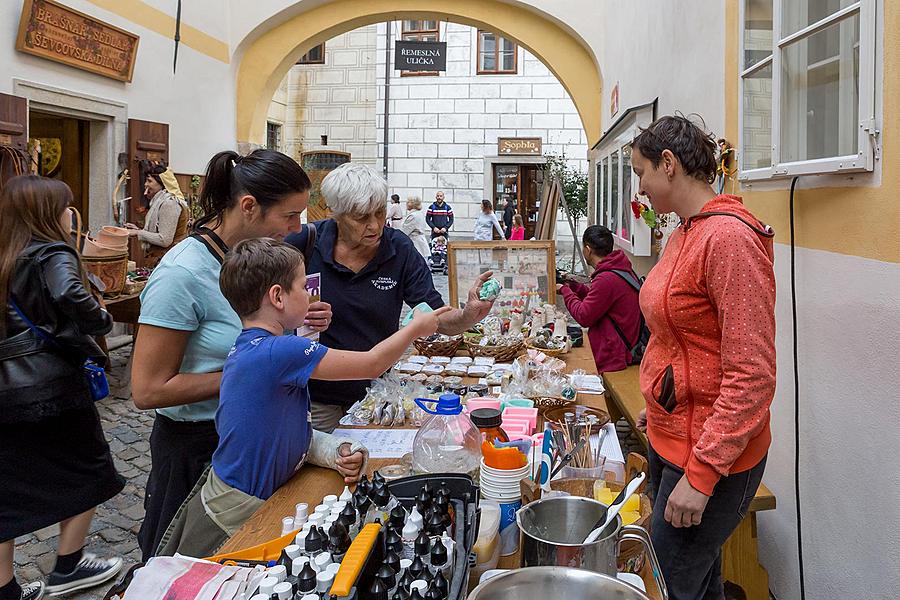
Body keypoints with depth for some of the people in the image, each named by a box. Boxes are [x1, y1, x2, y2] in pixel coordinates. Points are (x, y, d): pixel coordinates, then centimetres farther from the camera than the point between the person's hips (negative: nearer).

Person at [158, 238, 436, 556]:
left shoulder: (245, 349, 4)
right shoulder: (279, 352, -26)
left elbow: (289, 433, 8)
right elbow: (372, 364, -17)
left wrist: (335, 453, -9)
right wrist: (416, 327, -1)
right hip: (235, 518, -9)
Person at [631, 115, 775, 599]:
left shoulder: (729, 237, -22)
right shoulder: (683, 234, 7)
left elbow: (752, 375, -24)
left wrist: (701, 474, -23)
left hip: (712, 455, -9)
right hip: (669, 436, 9)